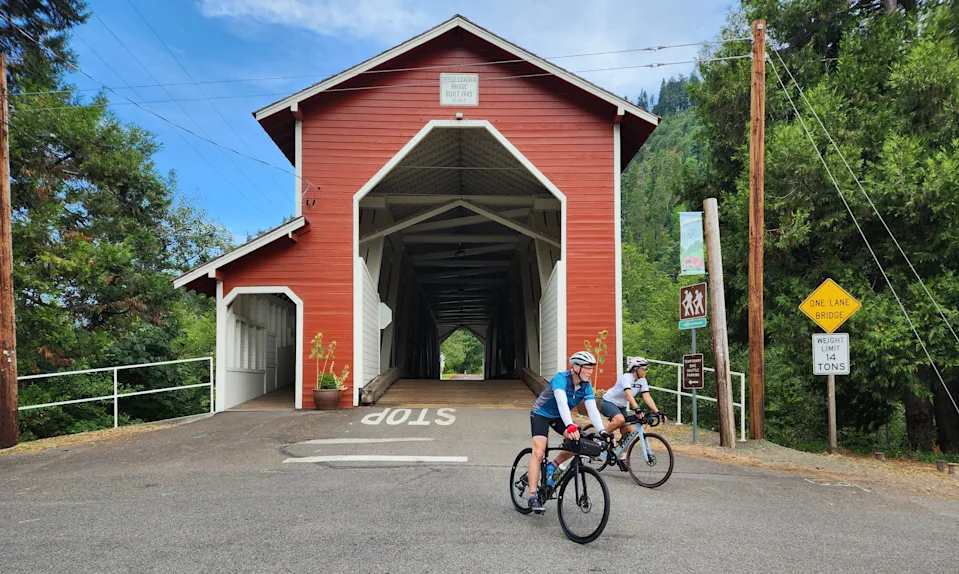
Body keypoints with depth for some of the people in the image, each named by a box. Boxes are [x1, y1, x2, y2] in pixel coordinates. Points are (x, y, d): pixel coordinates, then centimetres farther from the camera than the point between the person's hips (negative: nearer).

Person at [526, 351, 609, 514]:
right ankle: (533, 497, -18)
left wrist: (603, 431, -36)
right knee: (539, 453, -20)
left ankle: (553, 465, 8)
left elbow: (592, 409, -21)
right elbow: (562, 402, -45)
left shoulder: (586, 386, -12)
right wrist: (570, 426, -60)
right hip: (541, 414, -6)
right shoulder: (561, 378, -30)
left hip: (559, 417, 6)